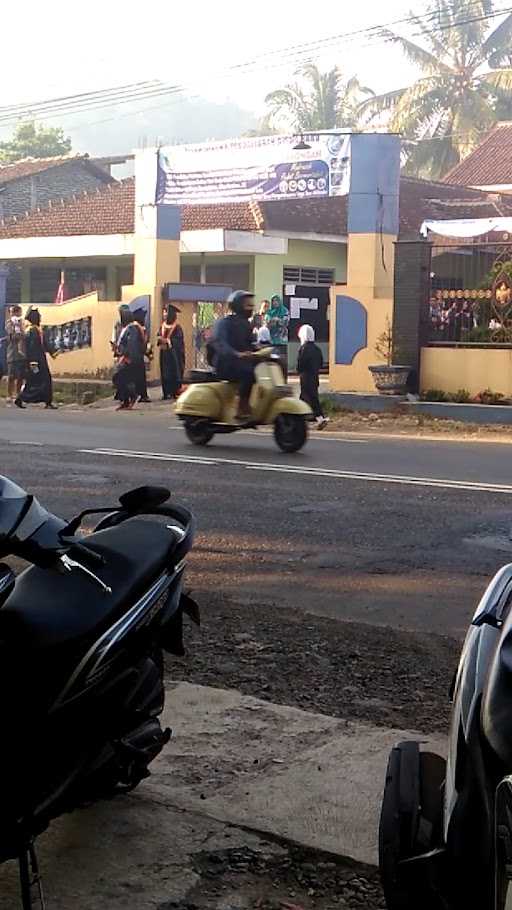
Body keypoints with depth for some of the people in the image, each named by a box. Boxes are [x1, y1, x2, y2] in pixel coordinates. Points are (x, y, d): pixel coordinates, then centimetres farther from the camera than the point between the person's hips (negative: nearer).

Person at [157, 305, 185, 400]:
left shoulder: (177, 327, -7)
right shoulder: (163, 326, 12)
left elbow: (178, 341, -12)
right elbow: (158, 336, 17)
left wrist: (167, 340, -17)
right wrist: (159, 339, -6)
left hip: (173, 354, -6)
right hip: (164, 354, 6)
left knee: (174, 373, -4)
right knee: (165, 373, 4)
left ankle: (175, 392, 1)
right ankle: (166, 393, 7)